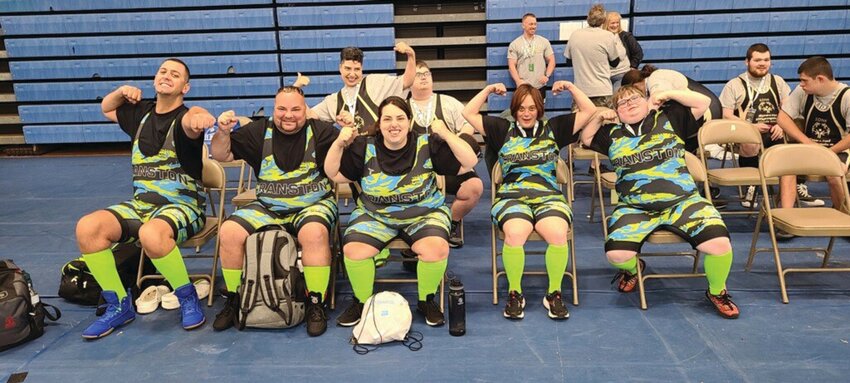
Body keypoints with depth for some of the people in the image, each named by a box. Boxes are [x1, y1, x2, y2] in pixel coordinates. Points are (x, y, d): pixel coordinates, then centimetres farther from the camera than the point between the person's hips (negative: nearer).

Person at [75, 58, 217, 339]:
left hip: (183, 205, -6)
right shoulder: (141, 113, 13)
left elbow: (191, 123, -33)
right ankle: (119, 306, -4)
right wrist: (122, 91, 14)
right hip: (141, 204, 6)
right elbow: (105, 108, 34)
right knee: (87, 227, -19)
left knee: (151, 234, -38)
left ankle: (188, 299, -14)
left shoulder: (185, 116, -6)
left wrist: (200, 119, -57)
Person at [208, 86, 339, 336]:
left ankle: (316, 304, -17)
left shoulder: (320, 130, -2)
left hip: (313, 205, -3)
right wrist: (223, 132, -13)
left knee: (314, 233, -35)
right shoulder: (260, 132, 6)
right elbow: (221, 155, 8)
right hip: (267, 208, 3)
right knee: (229, 232, -17)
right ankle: (234, 300, 5)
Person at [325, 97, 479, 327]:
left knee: (437, 248, -31)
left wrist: (447, 135, -18)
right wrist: (339, 144, -11)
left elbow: (469, 162, -6)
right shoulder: (365, 147, 1)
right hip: (374, 216, 2)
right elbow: (333, 174, 3)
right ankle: (362, 302, 4)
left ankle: (427, 301, -1)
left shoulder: (427, 145, -4)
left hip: (424, 214, -1)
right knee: (353, 250, -25)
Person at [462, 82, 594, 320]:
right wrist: (489, 90, 11)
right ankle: (515, 294, -14)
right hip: (512, 197, -1)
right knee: (515, 233, -35)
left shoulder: (553, 128, 19)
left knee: (558, 234, -32)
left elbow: (589, 110, 18)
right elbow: (469, 113, 15)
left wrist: (570, 87, 12)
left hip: (549, 197, 1)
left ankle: (554, 294, -11)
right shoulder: (503, 130, 18)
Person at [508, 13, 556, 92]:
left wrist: (547, 76, -7)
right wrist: (518, 81, -16)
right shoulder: (514, 44, 3)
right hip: (523, 87, -2)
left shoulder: (544, 41, 8)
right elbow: (512, 65, -2)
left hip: (540, 86, 2)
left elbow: (551, 61, 9)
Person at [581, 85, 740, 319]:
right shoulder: (613, 134, 17)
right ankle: (633, 268, 18)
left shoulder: (668, 119, 12)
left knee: (719, 244, -24)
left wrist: (668, 94, 7)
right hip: (634, 208, 1)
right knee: (616, 254, -23)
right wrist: (599, 117, 10)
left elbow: (703, 102, 8)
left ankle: (717, 292, 9)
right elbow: (586, 138, 22)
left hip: (682, 201, -1)